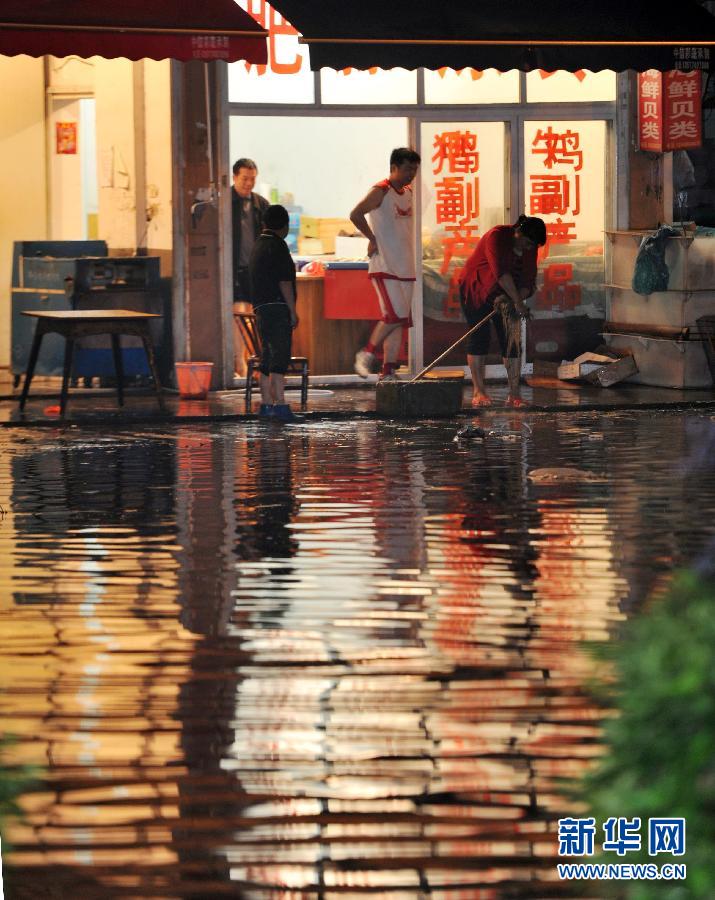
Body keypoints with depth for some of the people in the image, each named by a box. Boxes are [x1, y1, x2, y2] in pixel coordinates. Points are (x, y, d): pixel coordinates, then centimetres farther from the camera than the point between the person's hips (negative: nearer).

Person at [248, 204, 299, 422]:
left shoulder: (258, 245, 19)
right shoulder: (277, 245, -8)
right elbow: (284, 281, -14)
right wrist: (293, 311, -11)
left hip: (261, 307, 9)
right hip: (277, 306, -9)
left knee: (267, 357, 12)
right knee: (280, 355, -14)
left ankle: (266, 403, 13)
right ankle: (280, 403, -23)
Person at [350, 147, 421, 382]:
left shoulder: (408, 193, 15)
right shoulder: (380, 192, -9)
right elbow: (355, 215, -21)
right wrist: (372, 239, -14)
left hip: (404, 267, 8)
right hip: (384, 266, -8)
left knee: (398, 321, 5)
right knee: (395, 315, -19)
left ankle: (388, 373, 6)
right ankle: (366, 353, -2)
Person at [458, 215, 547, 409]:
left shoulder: (530, 248, -6)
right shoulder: (497, 236, -25)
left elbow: (528, 282, -8)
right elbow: (501, 272, -35)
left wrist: (512, 300, -27)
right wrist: (518, 302, -36)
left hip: (504, 296, 5)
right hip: (476, 290, -5)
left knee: (511, 341, -5)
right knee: (479, 338, -7)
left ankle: (514, 394, -7)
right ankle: (478, 392, -5)